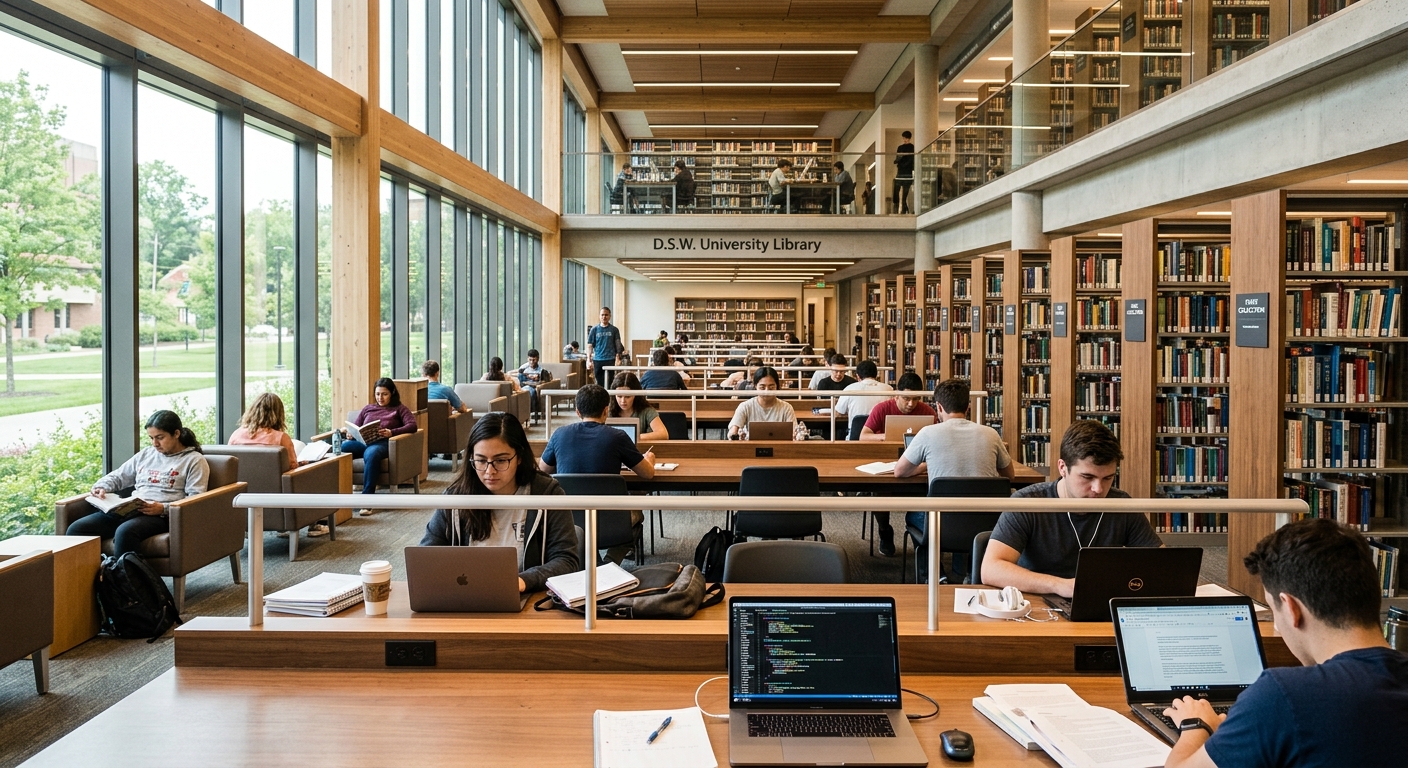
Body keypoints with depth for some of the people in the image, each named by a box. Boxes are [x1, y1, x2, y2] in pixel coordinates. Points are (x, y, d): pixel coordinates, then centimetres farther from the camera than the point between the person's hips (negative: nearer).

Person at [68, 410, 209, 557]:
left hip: (160, 516, -7)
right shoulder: (146, 454, 25)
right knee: (76, 529, -14)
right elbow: (117, 477, 31)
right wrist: (102, 487, 8)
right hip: (126, 510, 7)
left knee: (125, 532, -37)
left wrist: (164, 508, -19)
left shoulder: (195, 460, 5)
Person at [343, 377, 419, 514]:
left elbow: (412, 425, 1)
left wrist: (392, 432, -15)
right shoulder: (367, 408, 30)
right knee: (341, 448, -32)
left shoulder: (399, 409, 17)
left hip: (382, 443, -4)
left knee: (371, 453, -42)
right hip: (362, 441, 4)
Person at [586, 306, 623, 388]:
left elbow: (618, 345, 5)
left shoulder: (614, 330, 5)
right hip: (597, 360, 1)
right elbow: (590, 345, 7)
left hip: (610, 360, -1)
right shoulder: (594, 329, 6)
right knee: (599, 383, 7)